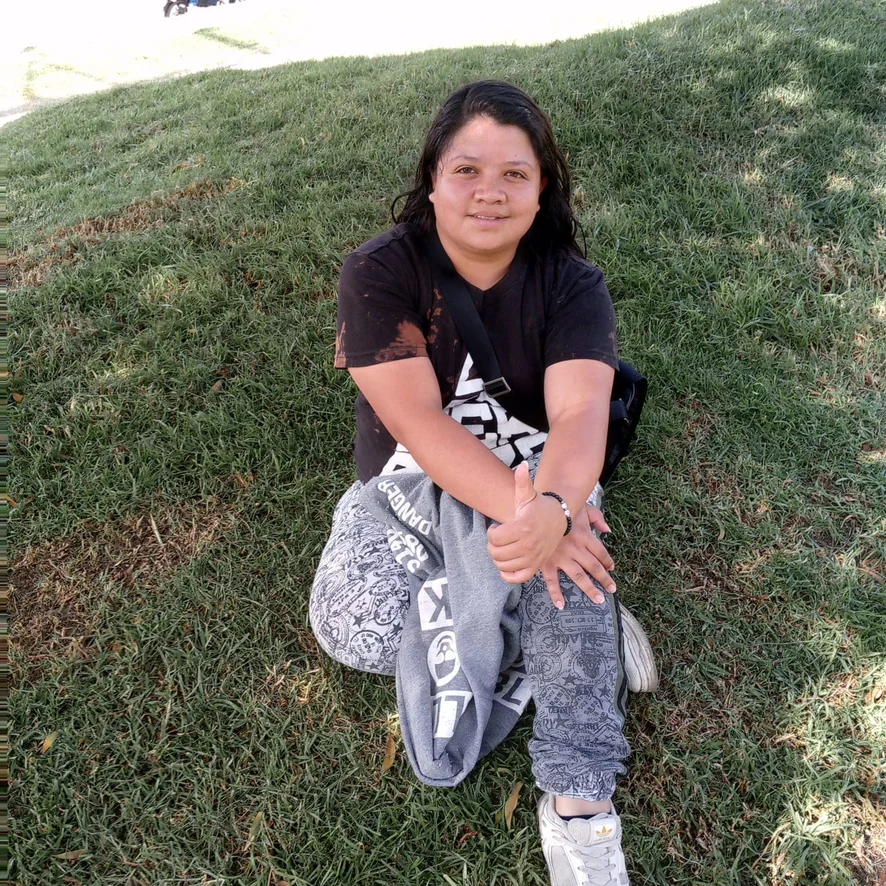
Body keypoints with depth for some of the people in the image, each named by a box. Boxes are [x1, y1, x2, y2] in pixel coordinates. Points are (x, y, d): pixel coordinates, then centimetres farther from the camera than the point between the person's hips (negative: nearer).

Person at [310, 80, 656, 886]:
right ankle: (593, 624, -12)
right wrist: (516, 511, -39)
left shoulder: (573, 283, -11)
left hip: (538, 476, 1)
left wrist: (550, 509, -49)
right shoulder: (379, 272, -15)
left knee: (571, 557, -34)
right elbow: (416, 419, -25)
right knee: (355, 629, -26)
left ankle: (579, 805, -22)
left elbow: (580, 414, -26)